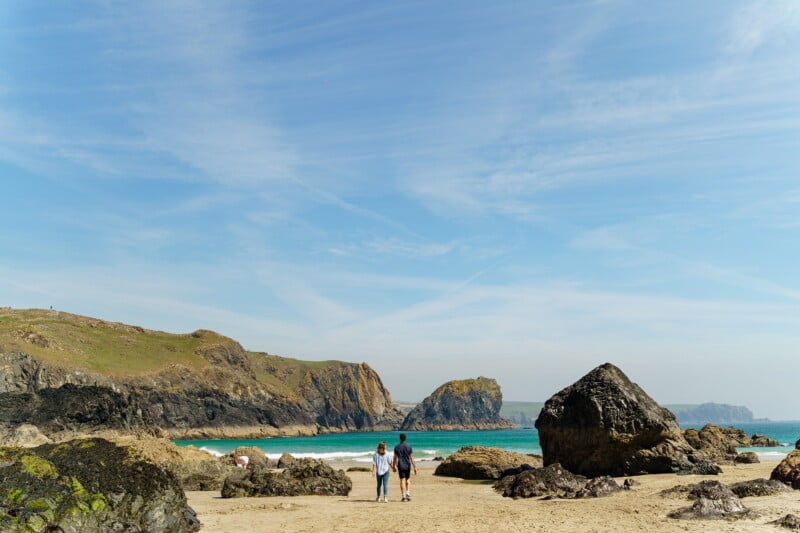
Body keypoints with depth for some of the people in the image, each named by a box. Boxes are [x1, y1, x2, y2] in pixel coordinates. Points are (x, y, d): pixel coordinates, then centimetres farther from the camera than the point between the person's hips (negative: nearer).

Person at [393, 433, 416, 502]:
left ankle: (404, 496, 0)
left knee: (402, 480, 3)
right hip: (407, 466, 1)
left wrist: (394, 466, 12)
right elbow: (411, 457, -4)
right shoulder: (409, 447, -3)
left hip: (400, 466, -1)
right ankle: (408, 493, -1)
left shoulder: (397, 447, -3)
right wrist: (414, 467, 0)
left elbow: (395, 458, -1)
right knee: (408, 480, 14)